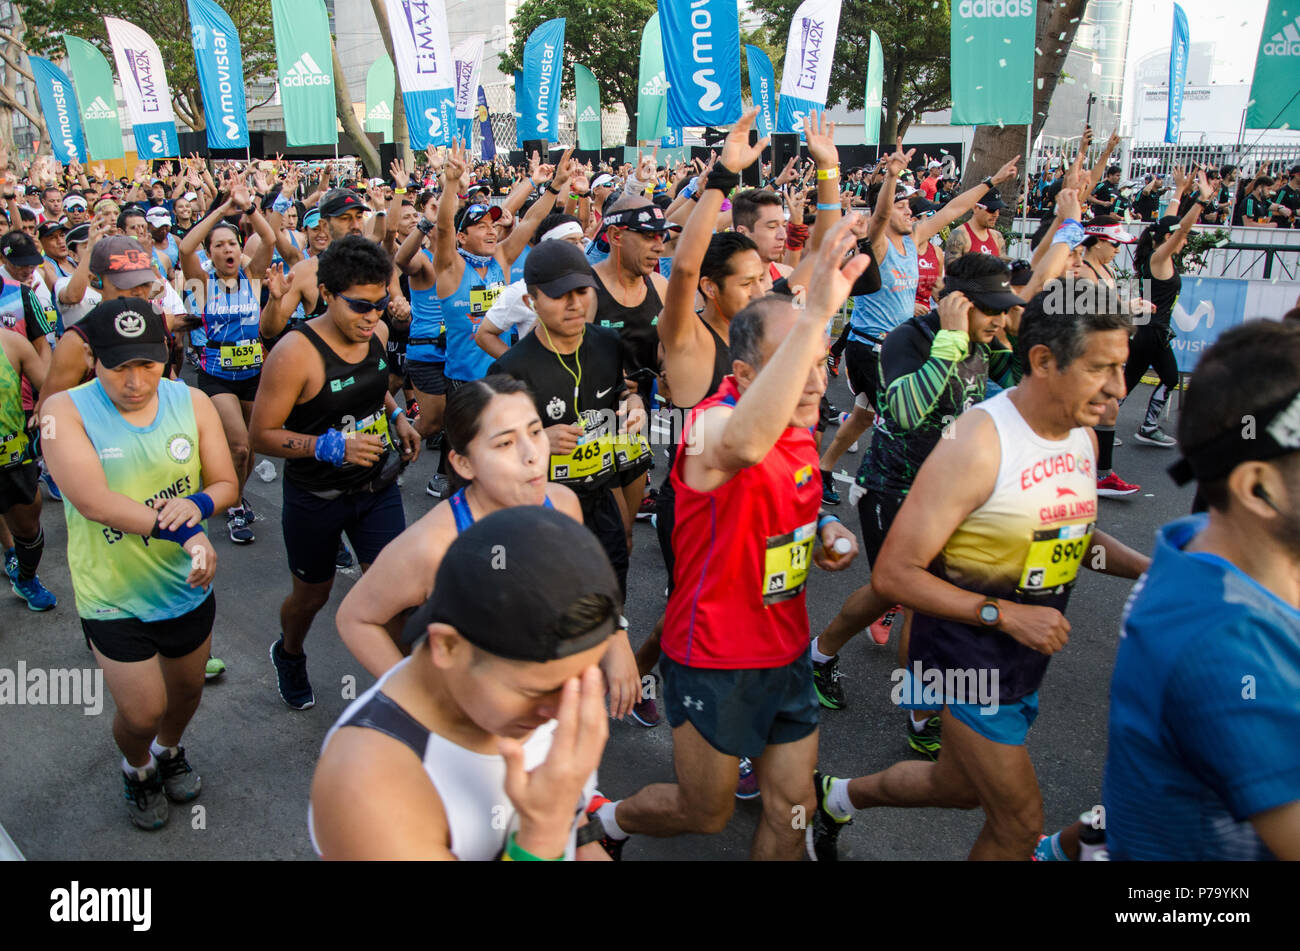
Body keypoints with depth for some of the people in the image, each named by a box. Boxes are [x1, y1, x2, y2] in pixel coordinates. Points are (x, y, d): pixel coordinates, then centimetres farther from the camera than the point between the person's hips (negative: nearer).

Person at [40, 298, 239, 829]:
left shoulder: (192, 402, -7)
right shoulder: (65, 410, -16)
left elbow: (226, 484, -2)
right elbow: (93, 501, -28)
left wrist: (199, 503, -25)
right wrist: (184, 532, -34)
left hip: (189, 585, 4)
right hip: (114, 598, -3)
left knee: (187, 689, 22)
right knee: (142, 712, 4)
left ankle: (169, 750, 56)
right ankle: (137, 767, 41)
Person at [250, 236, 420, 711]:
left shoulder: (376, 332, -5)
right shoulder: (296, 353, -25)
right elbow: (262, 433, -19)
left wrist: (396, 416, -1)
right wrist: (331, 446, -31)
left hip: (377, 485, 4)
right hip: (316, 496, -4)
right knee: (312, 595, 17)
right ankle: (289, 655, 51)